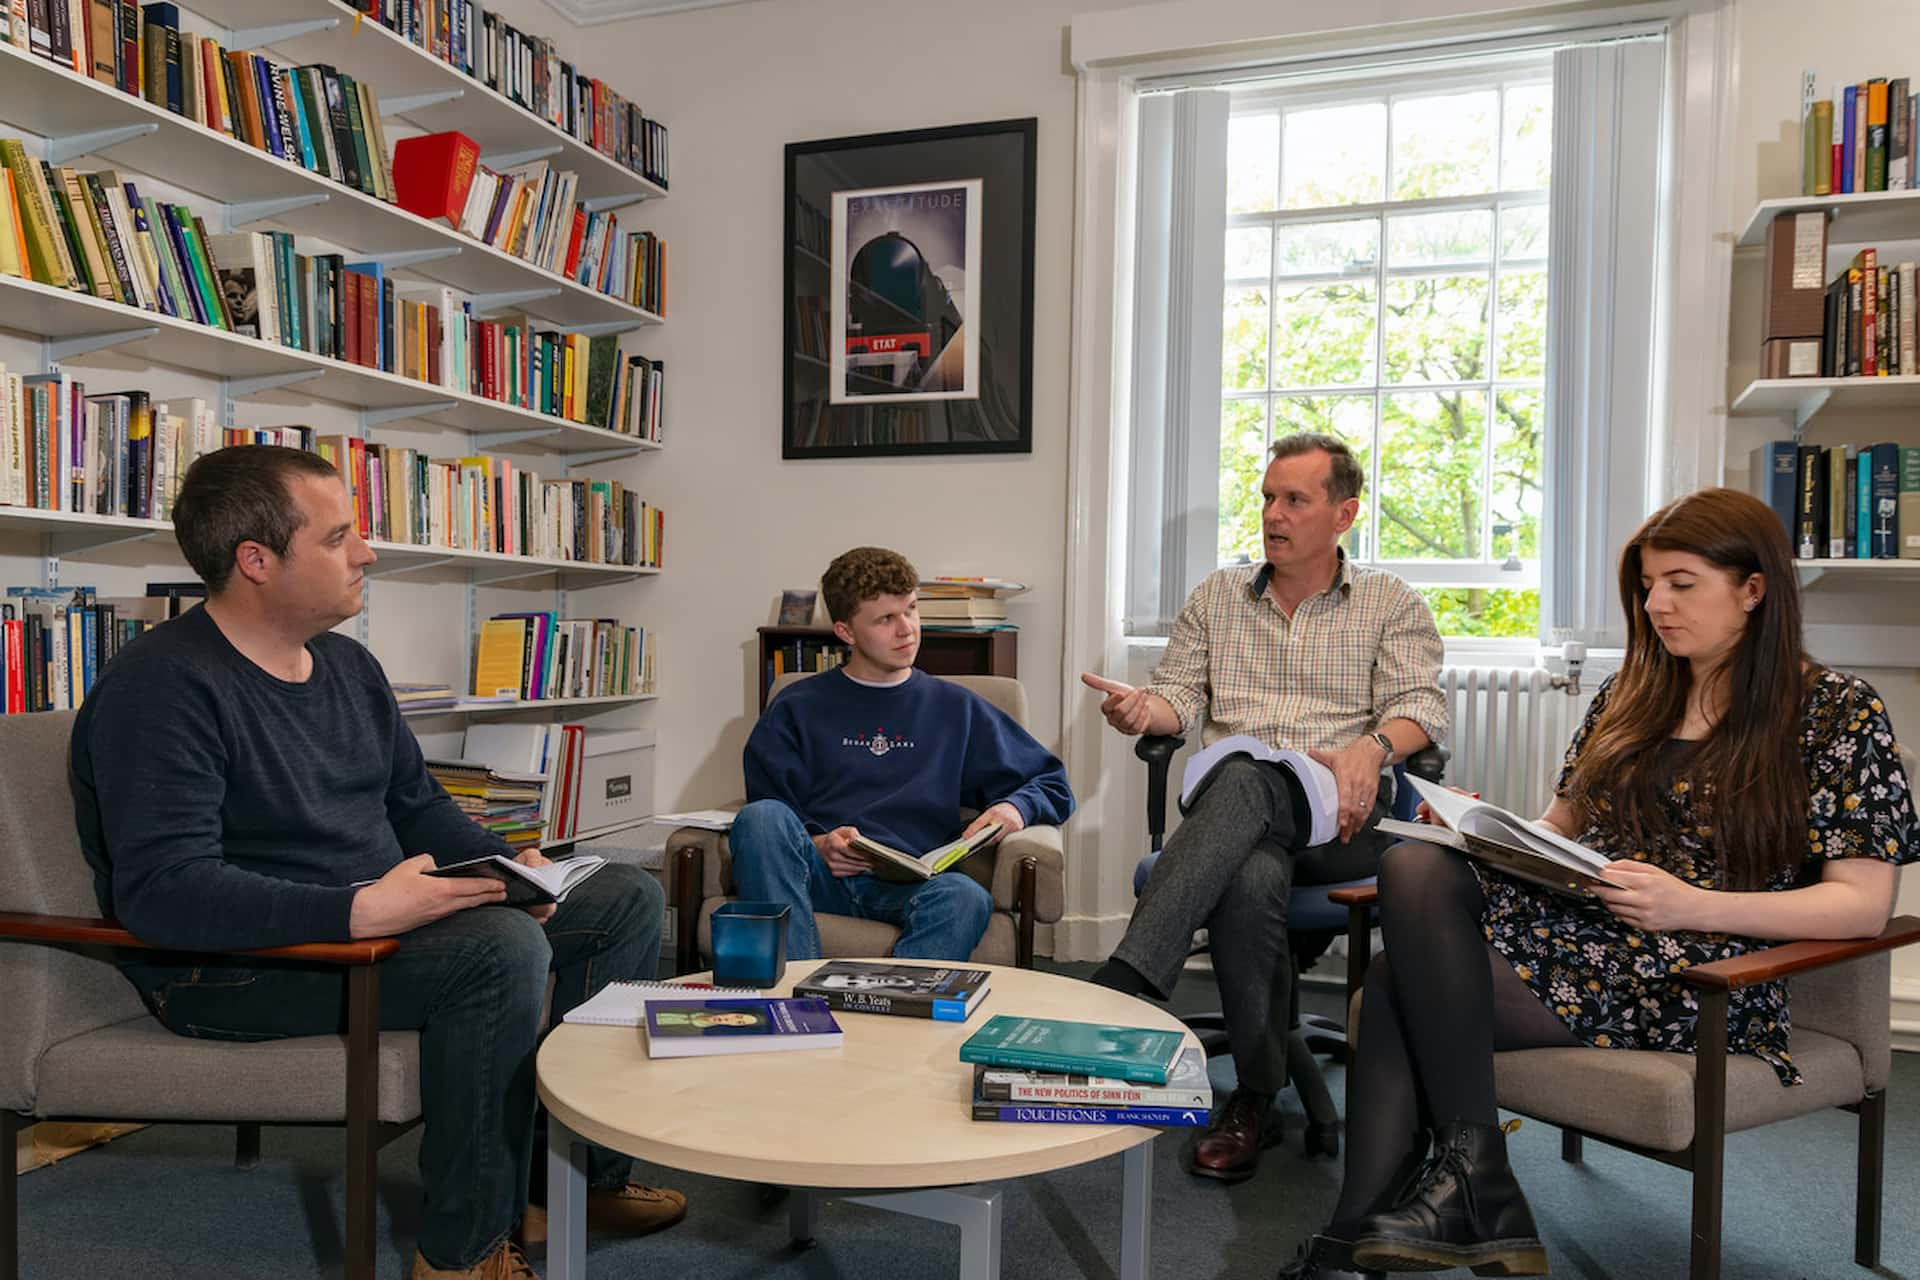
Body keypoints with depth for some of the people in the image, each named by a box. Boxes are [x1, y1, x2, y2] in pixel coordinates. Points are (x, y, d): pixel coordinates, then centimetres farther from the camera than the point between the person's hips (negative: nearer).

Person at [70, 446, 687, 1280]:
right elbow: (160, 889, -27)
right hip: (233, 966, -9)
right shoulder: (162, 687, -17)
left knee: (627, 899, 3)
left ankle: (583, 1176, 7)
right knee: (501, 947, -34)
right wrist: (359, 910, -36)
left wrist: (507, 864, -1)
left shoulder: (348, 665, 10)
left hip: (381, 919, 9)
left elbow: (416, 803, 18)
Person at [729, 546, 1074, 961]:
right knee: (761, 816, -32)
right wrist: (816, 846, -12)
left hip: (912, 884, 0)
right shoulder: (797, 709, 18)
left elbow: (1054, 786, 21)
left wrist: (1015, 807, -2)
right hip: (820, 877, 0)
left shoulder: (957, 709, 21)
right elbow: (765, 825, 10)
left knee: (965, 898, -35)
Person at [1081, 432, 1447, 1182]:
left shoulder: (1393, 605, 14)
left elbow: (1421, 706, 0)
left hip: (1339, 815, -2)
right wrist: (1142, 708, -10)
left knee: (1243, 780, -38)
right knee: (1252, 878, -36)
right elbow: (1182, 697, 15)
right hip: (1233, 812, 3)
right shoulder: (1217, 595, 22)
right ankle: (1256, 1091, -21)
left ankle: (1125, 983, -42)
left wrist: (1373, 746, -23)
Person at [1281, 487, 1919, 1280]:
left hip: (1693, 981, -6)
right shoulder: (1631, 695, 17)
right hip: (1572, 927, 6)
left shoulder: (1839, 713, 1)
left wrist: (1692, 905, -20)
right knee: (1415, 866, -27)